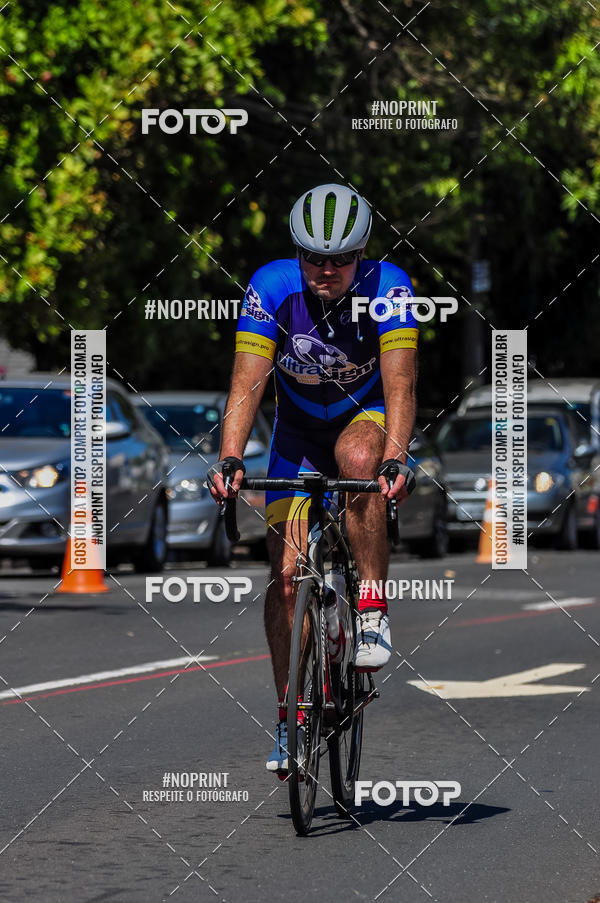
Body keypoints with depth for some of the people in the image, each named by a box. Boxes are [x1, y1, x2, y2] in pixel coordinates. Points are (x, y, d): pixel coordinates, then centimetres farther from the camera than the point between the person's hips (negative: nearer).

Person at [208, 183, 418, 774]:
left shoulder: (387, 287, -26)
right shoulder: (272, 287, -23)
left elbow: (400, 385, -33)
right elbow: (248, 382, -28)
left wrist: (392, 463, -48)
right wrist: (229, 460, -42)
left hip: (368, 418, -2)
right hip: (299, 431, 2)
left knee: (358, 457, -38)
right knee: (286, 575, -8)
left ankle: (372, 610, -26)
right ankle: (291, 718, 5)